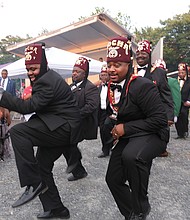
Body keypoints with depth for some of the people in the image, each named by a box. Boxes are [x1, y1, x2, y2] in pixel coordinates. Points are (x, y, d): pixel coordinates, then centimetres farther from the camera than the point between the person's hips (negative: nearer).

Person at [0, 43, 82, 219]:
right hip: (61, 129, 11)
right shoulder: (47, 77, 16)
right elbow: (36, 104, 19)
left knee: (17, 132, -23)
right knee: (42, 167, 14)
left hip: (63, 128, -11)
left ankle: (33, 184, -15)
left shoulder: (47, 81, -17)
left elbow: (29, 106, -22)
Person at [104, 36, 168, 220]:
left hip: (150, 135, -7)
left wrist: (126, 128, -23)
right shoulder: (112, 87, 2)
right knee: (113, 179, 8)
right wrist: (116, 129, 0)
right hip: (126, 137, 8)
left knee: (131, 156, -39)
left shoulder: (142, 86, -22)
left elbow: (159, 119, -24)